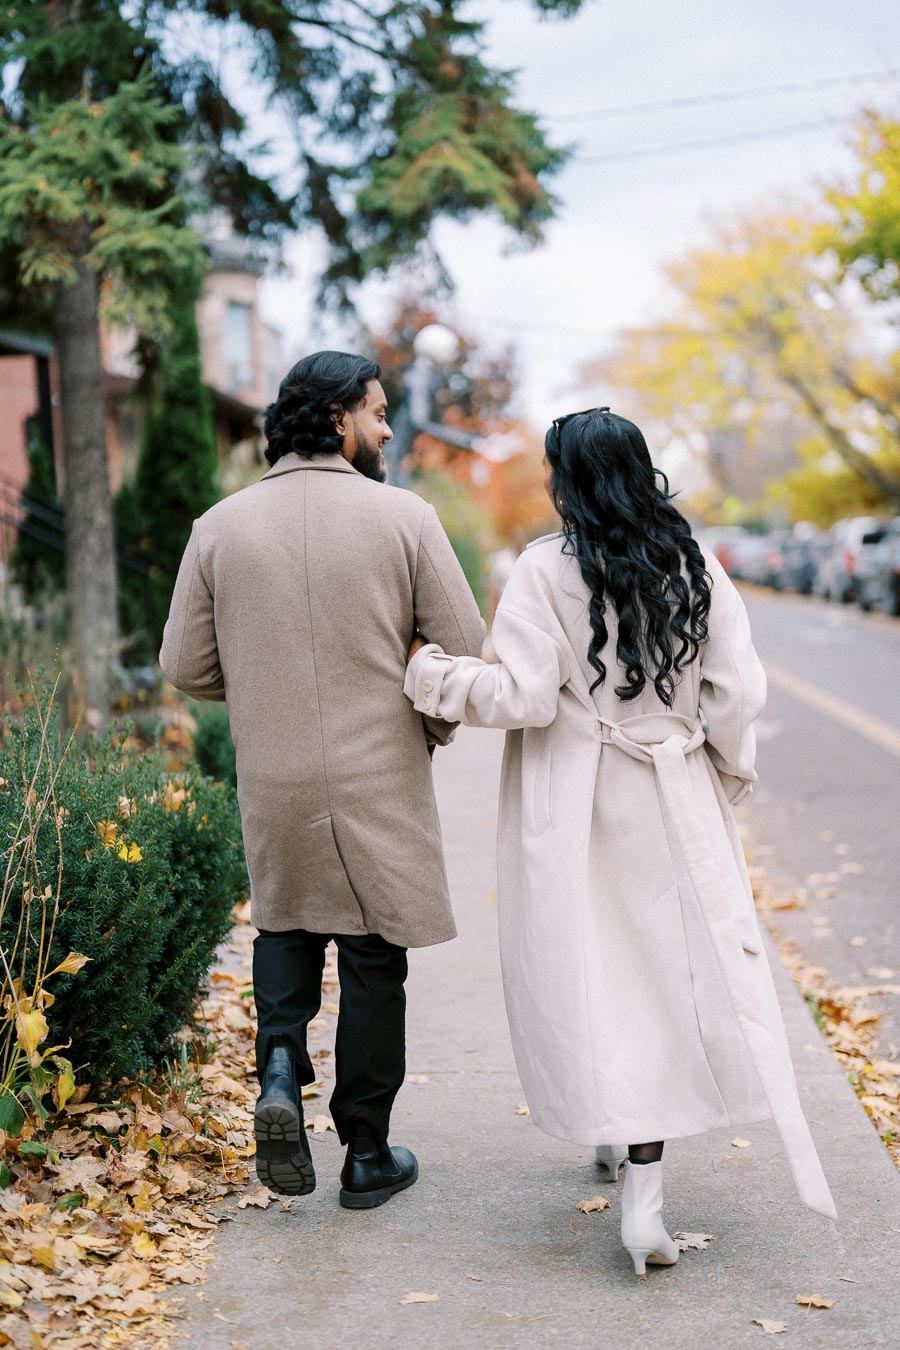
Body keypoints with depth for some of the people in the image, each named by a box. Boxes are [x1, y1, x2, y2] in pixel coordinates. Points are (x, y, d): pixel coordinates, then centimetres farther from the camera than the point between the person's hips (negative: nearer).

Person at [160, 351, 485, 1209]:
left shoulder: (221, 526, -1)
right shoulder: (402, 517, -8)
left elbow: (185, 667, 1)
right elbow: (466, 651, -5)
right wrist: (431, 727, 14)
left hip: (272, 783, 2)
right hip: (381, 783, -2)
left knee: (285, 921, 26)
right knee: (373, 958, 11)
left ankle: (280, 1064, 3)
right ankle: (368, 1155, 20)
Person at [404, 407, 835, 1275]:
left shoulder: (546, 570, -11)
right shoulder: (695, 570, 1)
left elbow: (523, 697, -15)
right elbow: (736, 697, 2)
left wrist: (429, 668, -3)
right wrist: (725, 782, 17)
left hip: (572, 809, -3)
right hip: (671, 809, 3)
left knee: (585, 974, 11)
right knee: (669, 969, 8)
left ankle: (615, 1132, 22)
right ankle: (642, 1193, 10)